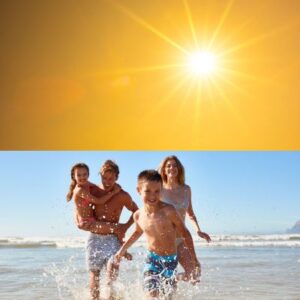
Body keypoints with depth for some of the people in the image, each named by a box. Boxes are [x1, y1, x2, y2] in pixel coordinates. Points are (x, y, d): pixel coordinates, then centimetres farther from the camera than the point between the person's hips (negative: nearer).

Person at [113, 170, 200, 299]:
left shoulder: (168, 211, -19)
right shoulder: (138, 215, -6)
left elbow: (185, 233, -9)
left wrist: (194, 258, -9)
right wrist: (122, 250, 21)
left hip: (170, 260, -2)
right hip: (152, 258, 2)